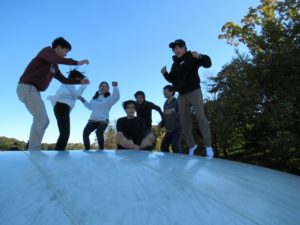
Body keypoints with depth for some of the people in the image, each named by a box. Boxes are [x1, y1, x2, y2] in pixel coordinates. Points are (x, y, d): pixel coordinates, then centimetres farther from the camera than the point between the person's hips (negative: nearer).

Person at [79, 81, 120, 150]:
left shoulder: (109, 98, 1)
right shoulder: (95, 97, 18)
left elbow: (116, 98, -22)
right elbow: (90, 106, 31)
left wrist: (115, 86, -28)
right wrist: (83, 100, 24)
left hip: (103, 121, -5)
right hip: (92, 120, 5)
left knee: (99, 133, -30)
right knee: (85, 133, -12)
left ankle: (101, 150, -16)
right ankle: (87, 150, 2)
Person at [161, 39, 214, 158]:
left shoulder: (192, 57, 2)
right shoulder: (175, 64, 18)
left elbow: (208, 63, -11)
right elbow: (172, 79, 17)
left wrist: (200, 57, -30)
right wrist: (165, 73, -2)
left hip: (194, 91, -6)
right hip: (181, 95, 6)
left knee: (200, 117, -13)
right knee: (185, 121, 5)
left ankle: (208, 146, -5)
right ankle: (191, 145, 17)